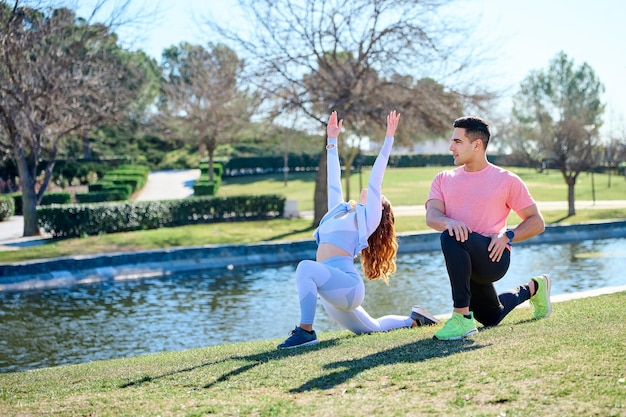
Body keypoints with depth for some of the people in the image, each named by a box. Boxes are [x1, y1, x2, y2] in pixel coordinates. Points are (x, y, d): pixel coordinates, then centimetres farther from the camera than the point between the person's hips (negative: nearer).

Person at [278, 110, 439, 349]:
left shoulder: (369, 216, 7)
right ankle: (412, 320, 40)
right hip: (331, 290, 9)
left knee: (306, 267, -34)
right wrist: (332, 141, 33)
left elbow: (376, 179, 2)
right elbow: (333, 181, 29)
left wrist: (388, 139, 1)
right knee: (371, 328, 22)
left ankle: (306, 332, -32)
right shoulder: (339, 211, 25)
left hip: (348, 284, -9)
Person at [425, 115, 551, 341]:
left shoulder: (506, 180, 1)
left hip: (493, 257, -6)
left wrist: (507, 237, -15)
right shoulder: (444, 179, 11)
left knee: (451, 238, -37)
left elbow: (537, 222, 3)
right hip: (467, 263, 6)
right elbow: (432, 216, -7)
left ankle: (462, 318, -35)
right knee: (492, 318, 24)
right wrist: (448, 222, -31)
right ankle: (531, 289, 51)